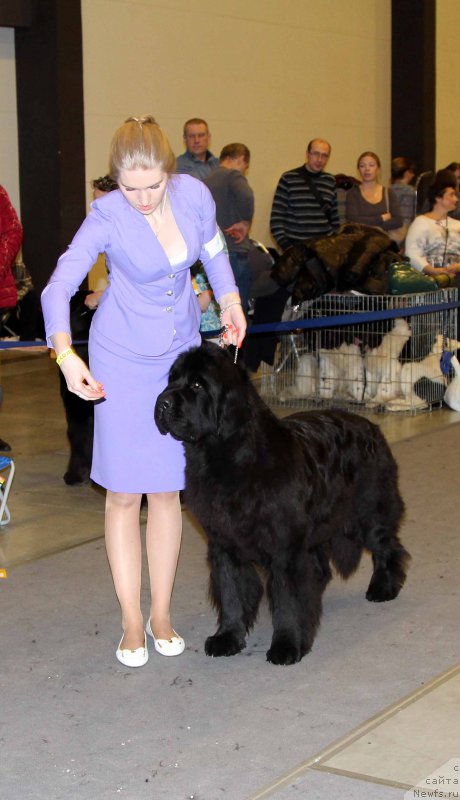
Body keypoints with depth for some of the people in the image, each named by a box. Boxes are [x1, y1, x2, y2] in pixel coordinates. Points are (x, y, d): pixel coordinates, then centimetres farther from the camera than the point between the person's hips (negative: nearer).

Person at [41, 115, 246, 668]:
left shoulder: (193, 194, -10)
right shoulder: (106, 216, -19)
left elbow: (214, 250, 12)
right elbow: (58, 288, -27)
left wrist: (230, 301, 0)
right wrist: (65, 353, -43)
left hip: (181, 352, 3)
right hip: (122, 358, -3)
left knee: (167, 489, 7)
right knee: (124, 493, 0)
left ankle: (161, 614, 19)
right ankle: (132, 622, 10)